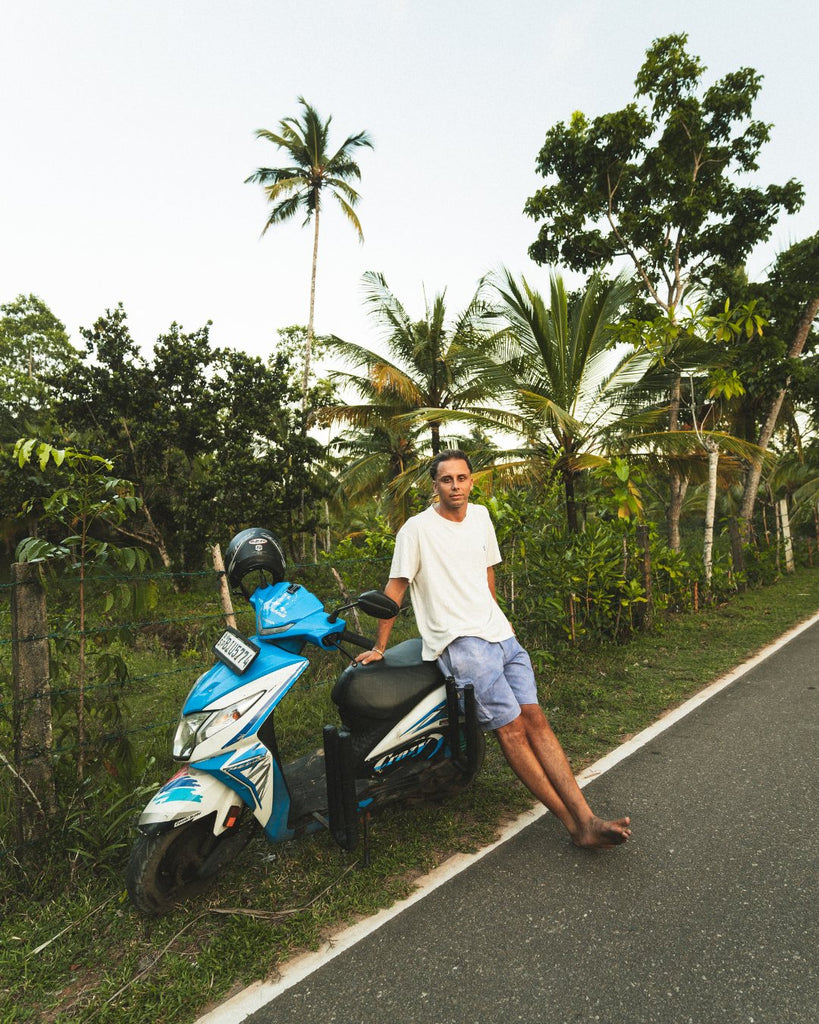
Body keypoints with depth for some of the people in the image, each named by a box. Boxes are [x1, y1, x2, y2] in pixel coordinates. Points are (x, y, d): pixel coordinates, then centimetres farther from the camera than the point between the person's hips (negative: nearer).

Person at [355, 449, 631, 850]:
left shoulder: (480, 516, 12)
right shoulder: (417, 529, -7)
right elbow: (394, 589, -4)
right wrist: (379, 647, -2)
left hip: (499, 634, 6)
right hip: (459, 643, -6)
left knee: (535, 718, -3)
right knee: (511, 727, -9)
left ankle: (586, 819, -4)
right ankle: (573, 824, -1)